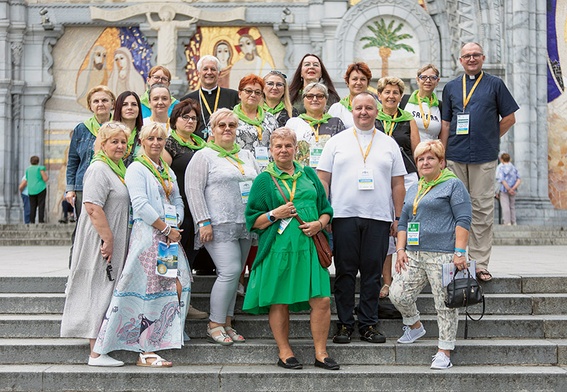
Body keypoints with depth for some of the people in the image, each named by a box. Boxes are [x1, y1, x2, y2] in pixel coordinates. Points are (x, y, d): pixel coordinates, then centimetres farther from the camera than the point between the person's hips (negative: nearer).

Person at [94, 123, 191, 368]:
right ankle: (146, 352, -4)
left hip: (170, 235, 8)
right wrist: (166, 229, -14)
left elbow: (178, 201, 19)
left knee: (177, 285, 0)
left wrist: (177, 227, 1)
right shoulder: (136, 168, -3)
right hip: (148, 235, -8)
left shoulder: (168, 170, 21)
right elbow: (141, 204, -14)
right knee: (152, 291, -8)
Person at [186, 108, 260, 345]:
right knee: (230, 271, -15)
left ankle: (226, 323, 14)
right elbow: (193, 190, -7)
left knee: (234, 275, 7)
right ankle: (214, 325, -5)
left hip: (245, 225, 6)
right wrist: (204, 222, -15)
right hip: (219, 225, -6)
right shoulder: (204, 157, 0)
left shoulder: (247, 156, 19)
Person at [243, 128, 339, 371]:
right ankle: (284, 353, 17)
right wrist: (275, 214, -13)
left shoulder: (309, 174, 15)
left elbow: (326, 209, 17)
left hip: (310, 247, 3)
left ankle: (320, 353, 9)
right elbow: (253, 220, 3)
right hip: (279, 249, -3)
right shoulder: (264, 180, 5)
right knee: (279, 302, 2)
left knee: (321, 300, -3)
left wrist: (319, 223, -3)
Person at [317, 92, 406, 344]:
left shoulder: (389, 144, 13)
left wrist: (399, 218, 6)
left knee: (372, 274, 3)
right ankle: (344, 325, 10)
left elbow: (398, 184, 13)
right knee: (345, 273, 2)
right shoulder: (337, 142, 9)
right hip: (343, 216, -1)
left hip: (378, 219, 1)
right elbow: (323, 179, 6)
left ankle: (368, 325, 12)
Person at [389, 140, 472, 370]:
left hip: (443, 254, -6)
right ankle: (414, 326, 26)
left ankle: (445, 352, 4)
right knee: (398, 295, -2)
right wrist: (401, 249, 11)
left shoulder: (453, 185, 1)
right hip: (414, 255, 6)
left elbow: (463, 221, -6)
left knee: (445, 304, -4)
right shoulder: (413, 190, 22)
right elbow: (403, 222, 24)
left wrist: (460, 252, -14)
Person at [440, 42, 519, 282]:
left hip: (484, 157, -2)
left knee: (482, 209, -1)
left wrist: (490, 139, 4)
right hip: (455, 157, 2)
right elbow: (445, 124, 13)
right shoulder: (451, 87, 14)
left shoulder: (495, 84, 8)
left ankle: (480, 264, 3)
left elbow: (509, 118, 9)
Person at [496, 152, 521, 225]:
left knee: (505, 206, -7)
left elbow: (502, 180, -15)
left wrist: (509, 189, -14)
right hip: (513, 191, 5)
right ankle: (513, 223, 13)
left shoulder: (500, 168, -3)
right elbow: (519, 180, 1)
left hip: (504, 190, -5)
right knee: (512, 206, 13)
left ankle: (507, 223, -14)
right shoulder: (514, 168, 12)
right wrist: (513, 188, -8)